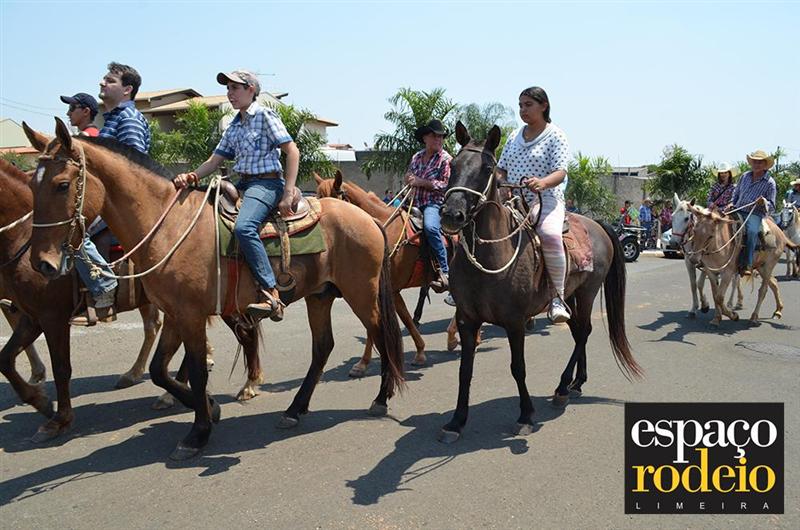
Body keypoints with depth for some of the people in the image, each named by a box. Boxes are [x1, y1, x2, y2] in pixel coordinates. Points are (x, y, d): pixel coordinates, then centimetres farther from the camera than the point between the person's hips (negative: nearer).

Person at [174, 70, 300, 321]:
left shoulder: (265, 116, -2)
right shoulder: (234, 126, 19)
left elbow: (292, 152, -9)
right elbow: (214, 160, 17)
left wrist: (288, 195, -16)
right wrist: (192, 176, -5)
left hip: (267, 182, -9)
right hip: (242, 183, 9)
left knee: (243, 227, -33)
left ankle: (270, 294, -33)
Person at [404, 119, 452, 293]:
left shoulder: (445, 159, -2)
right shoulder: (416, 157, 16)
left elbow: (446, 185, -11)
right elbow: (408, 178, 27)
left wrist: (421, 182, -15)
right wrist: (409, 179, 1)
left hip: (435, 203, -7)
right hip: (416, 203, 7)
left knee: (430, 227, -36)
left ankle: (445, 272, -32)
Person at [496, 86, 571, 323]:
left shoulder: (555, 136, 2)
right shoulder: (515, 136, 19)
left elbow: (560, 173, -11)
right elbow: (502, 169, 19)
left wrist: (542, 182, -33)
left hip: (545, 199, -6)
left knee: (550, 235, -36)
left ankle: (557, 297, -26)